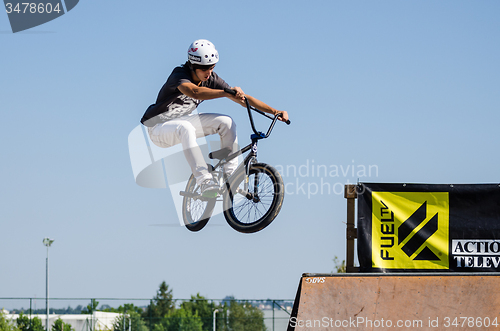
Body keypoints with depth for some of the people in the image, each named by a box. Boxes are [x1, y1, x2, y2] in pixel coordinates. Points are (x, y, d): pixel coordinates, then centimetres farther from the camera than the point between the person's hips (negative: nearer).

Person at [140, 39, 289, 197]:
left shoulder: (212, 79, -10)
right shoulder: (179, 75, -29)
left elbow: (243, 98, -10)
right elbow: (194, 92, -52)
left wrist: (275, 111, -18)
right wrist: (226, 93, -65)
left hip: (183, 120, 7)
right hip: (159, 127, -7)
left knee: (226, 122, -11)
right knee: (185, 128, -40)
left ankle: (231, 174, -6)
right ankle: (205, 181, -46)